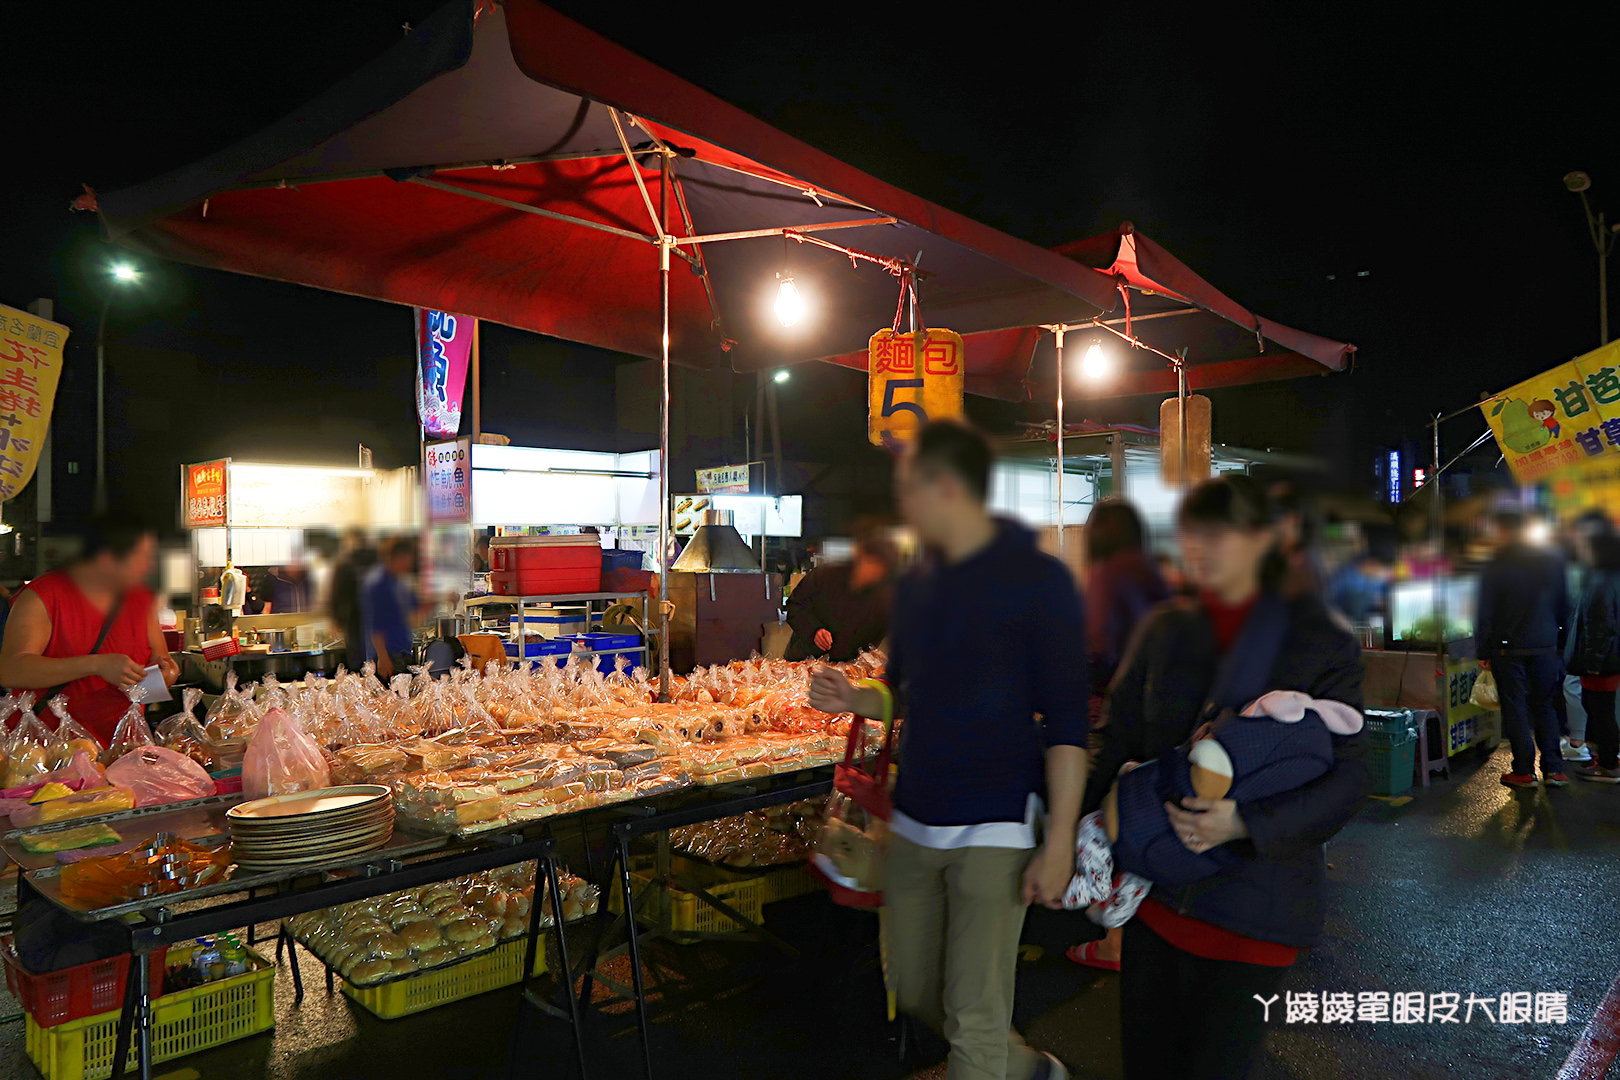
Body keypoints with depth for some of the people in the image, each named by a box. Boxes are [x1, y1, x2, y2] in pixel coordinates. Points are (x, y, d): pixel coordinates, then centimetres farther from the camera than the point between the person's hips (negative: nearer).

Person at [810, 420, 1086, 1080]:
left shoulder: (1038, 580, -10)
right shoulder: (914, 587, 9)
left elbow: (1066, 721, -11)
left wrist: (1059, 844, -15)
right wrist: (849, 698, -2)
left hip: (993, 831, -7)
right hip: (912, 825, 7)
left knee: (974, 1019, -1)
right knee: (916, 997, 17)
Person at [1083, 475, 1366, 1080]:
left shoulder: (1319, 643, -5)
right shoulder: (1165, 631, 5)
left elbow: (1347, 777, -10)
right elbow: (1119, 741, 6)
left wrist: (1245, 824, -24)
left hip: (1256, 905, -3)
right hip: (1159, 891, 4)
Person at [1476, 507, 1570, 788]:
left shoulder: (1494, 568, -10)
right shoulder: (1553, 562, 3)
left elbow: (1484, 614, -9)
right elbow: (1564, 607, 9)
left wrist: (1483, 652, -2)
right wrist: (1561, 644, 17)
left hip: (1508, 650, -4)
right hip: (1546, 648, 4)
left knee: (1515, 710, 4)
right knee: (1544, 707, 14)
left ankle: (1524, 772, 7)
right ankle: (1554, 770, 11)